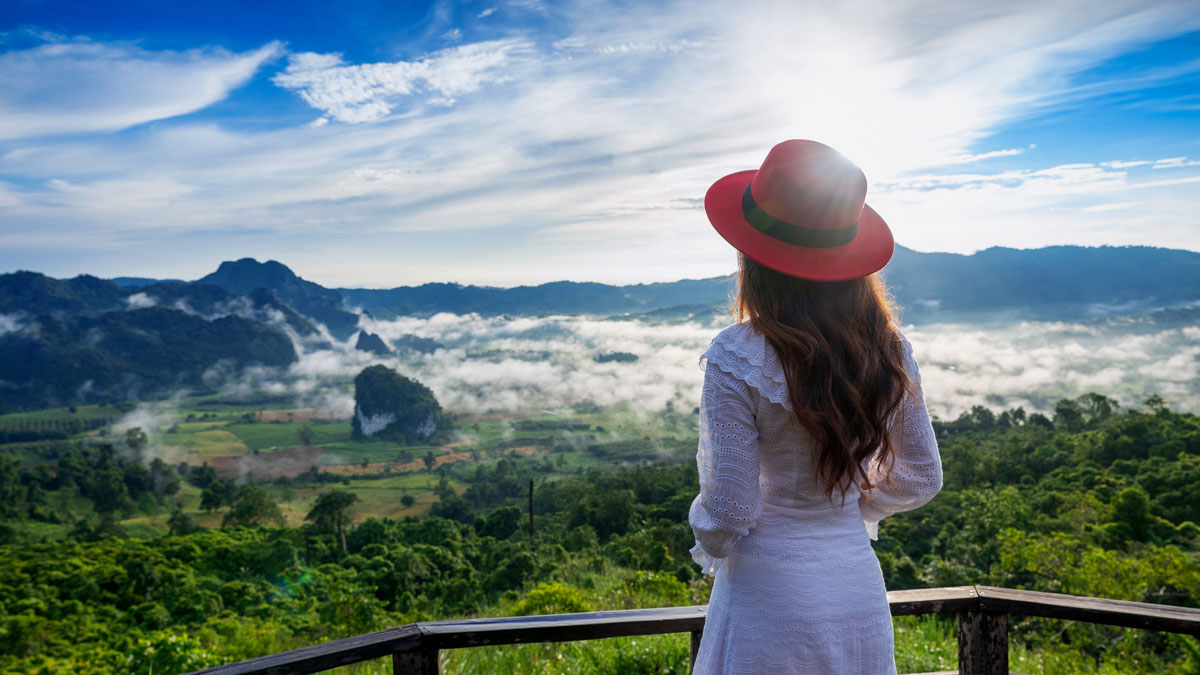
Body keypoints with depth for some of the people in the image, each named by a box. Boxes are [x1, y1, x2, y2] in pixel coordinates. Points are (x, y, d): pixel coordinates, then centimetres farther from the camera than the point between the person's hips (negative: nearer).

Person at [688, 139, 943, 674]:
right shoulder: (887, 348, -5)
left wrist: (708, 548, 5)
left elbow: (729, 512, -17)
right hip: (860, 587, 5)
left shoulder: (736, 359, -21)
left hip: (768, 594, -5)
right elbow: (921, 478, 6)